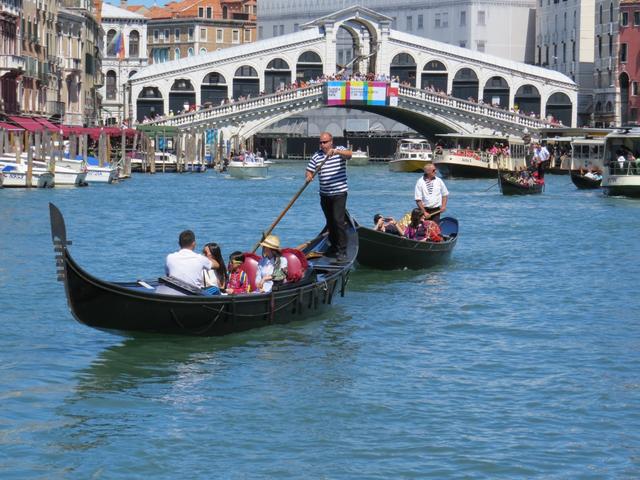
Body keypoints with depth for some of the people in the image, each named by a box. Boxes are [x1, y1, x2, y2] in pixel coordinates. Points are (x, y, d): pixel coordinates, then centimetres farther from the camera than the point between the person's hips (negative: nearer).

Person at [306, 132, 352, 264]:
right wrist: (309, 176, -18)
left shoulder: (339, 151, -4)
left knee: (338, 220, -14)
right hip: (324, 194, 5)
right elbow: (310, 170, 6)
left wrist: (336, 151, -43)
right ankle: (334, 246, 28)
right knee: (330, 222, 14)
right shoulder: (317, 156, 8)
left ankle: (342, 251, -12)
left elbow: (349, 154, -25)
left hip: (339, 193, -5)